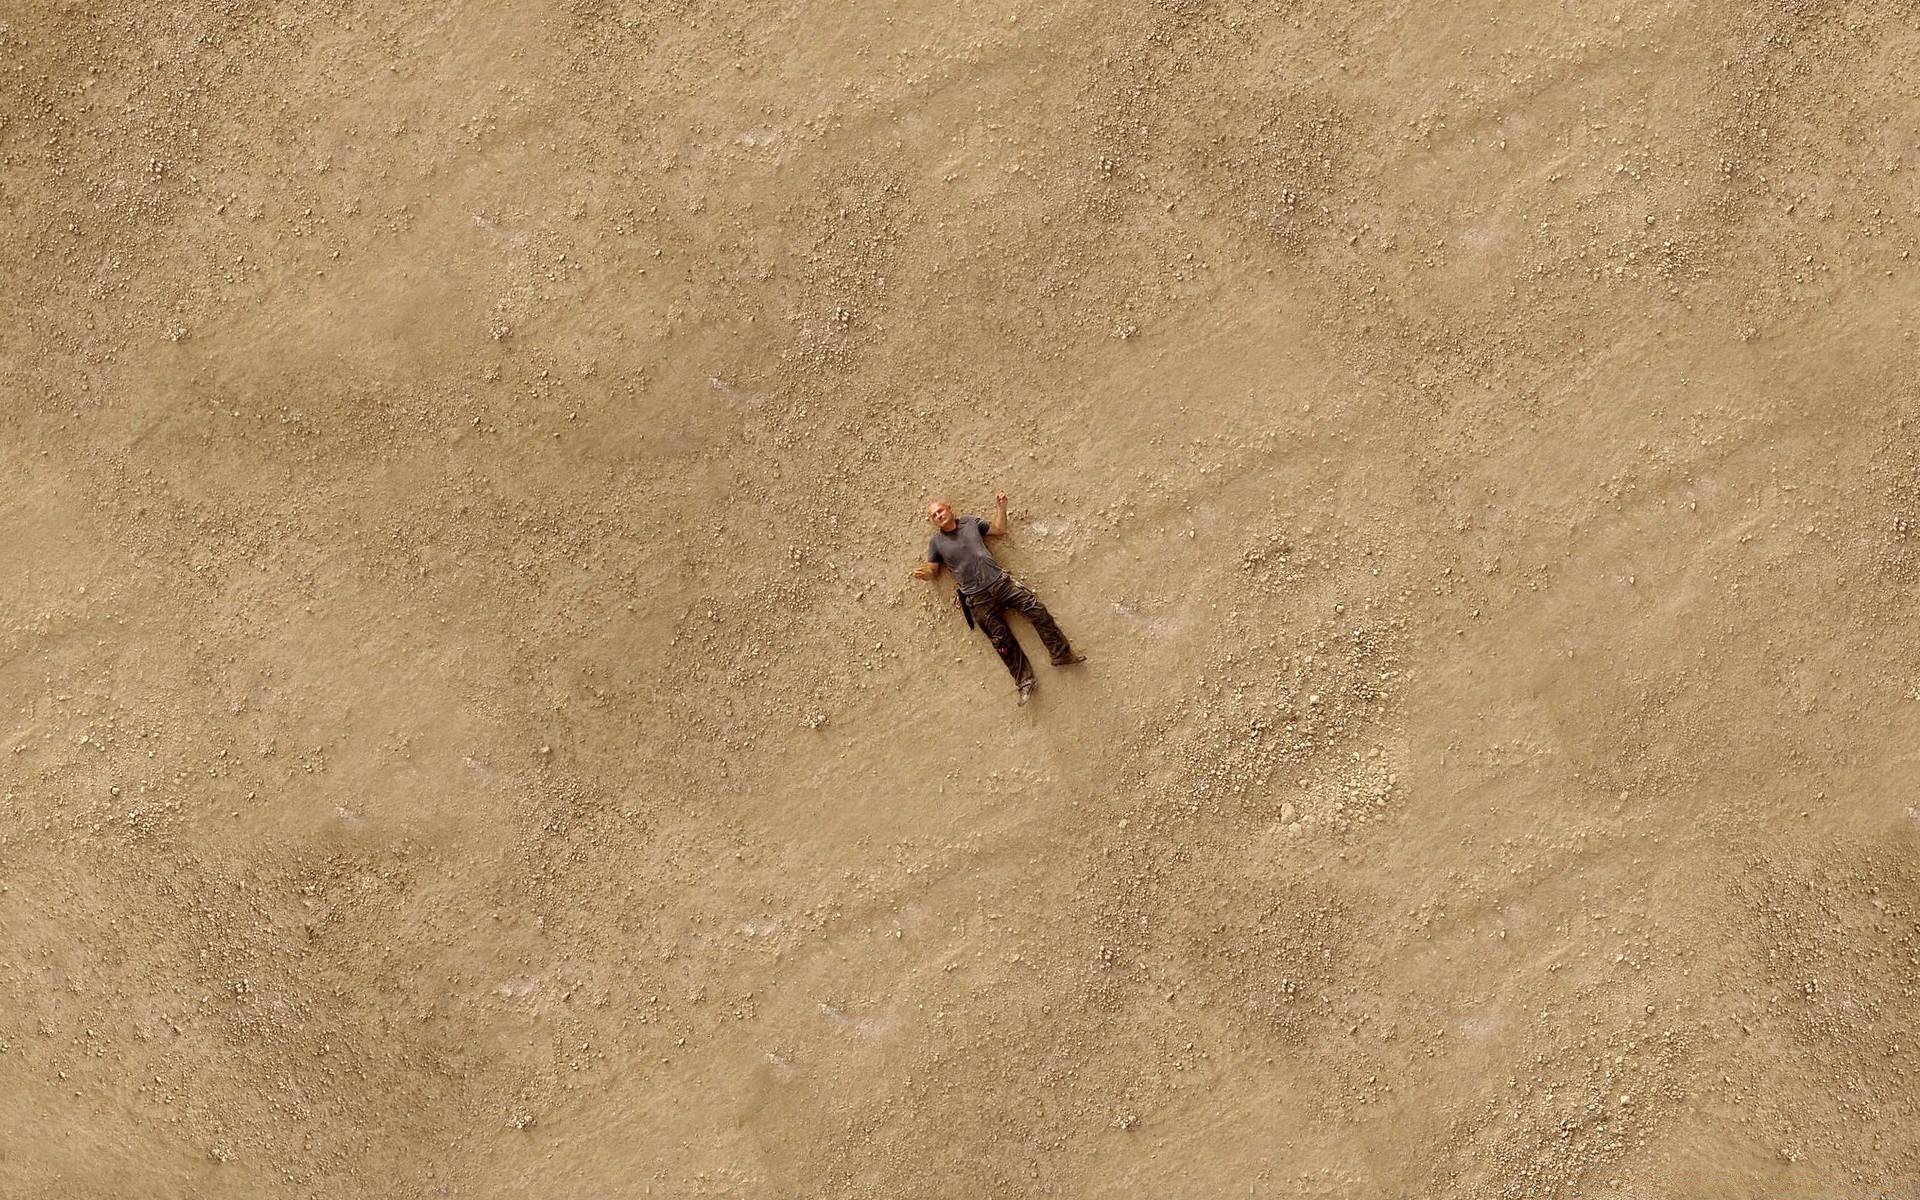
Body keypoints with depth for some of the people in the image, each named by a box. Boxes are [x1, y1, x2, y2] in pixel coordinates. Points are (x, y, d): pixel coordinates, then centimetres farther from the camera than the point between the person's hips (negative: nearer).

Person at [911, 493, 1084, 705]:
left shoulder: (970, 522, 8)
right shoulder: (935, 542, 1)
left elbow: (998, 529, 20)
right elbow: (933, 571, 5)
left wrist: (1000, 507, 7)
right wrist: (923, 573, -18)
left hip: (1000, 581, 2)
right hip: (978, 598, -2)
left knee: (1037, 610, -5)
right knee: (1002, 639, -2)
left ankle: (1062, 654, 7)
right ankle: (1024, 681, 7)